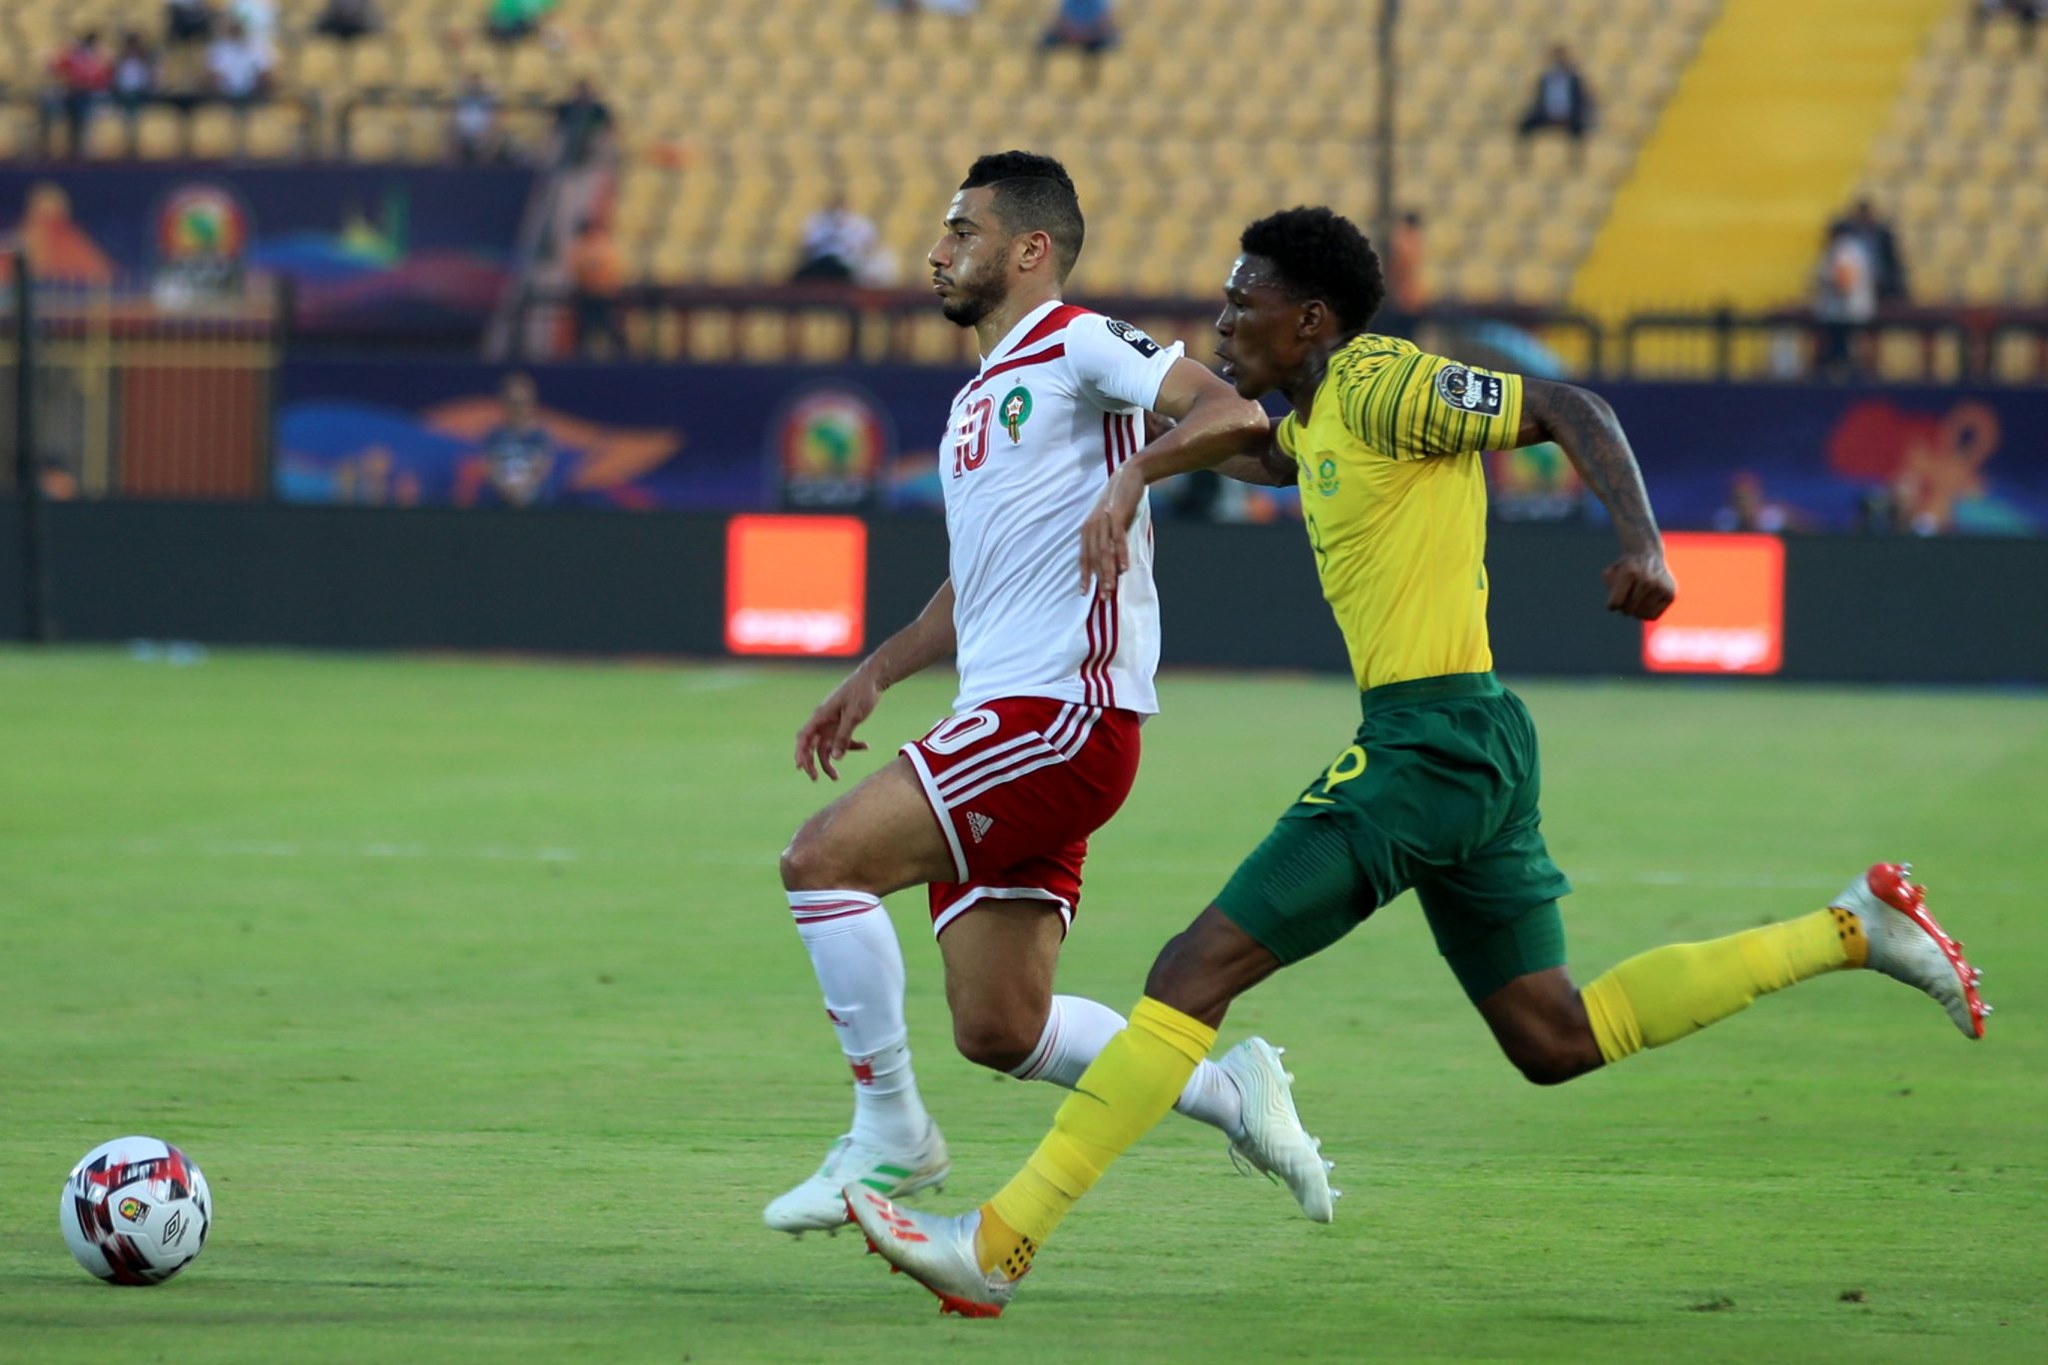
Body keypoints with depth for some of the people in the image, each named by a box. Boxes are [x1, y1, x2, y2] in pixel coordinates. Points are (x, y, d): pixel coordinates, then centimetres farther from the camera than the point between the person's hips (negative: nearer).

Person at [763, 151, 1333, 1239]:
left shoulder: (1076, 343, -2)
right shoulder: (974, 403, 25)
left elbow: (1230, 413, -16)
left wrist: (1136, 470, -31)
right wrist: (873, 676, 26)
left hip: (1068, 710, -9)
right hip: (999, 721, 9)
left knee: (822, 859, -18)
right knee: (999, 1033, 4)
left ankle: (891, 1134, -9)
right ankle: (1224, 1089, 17)